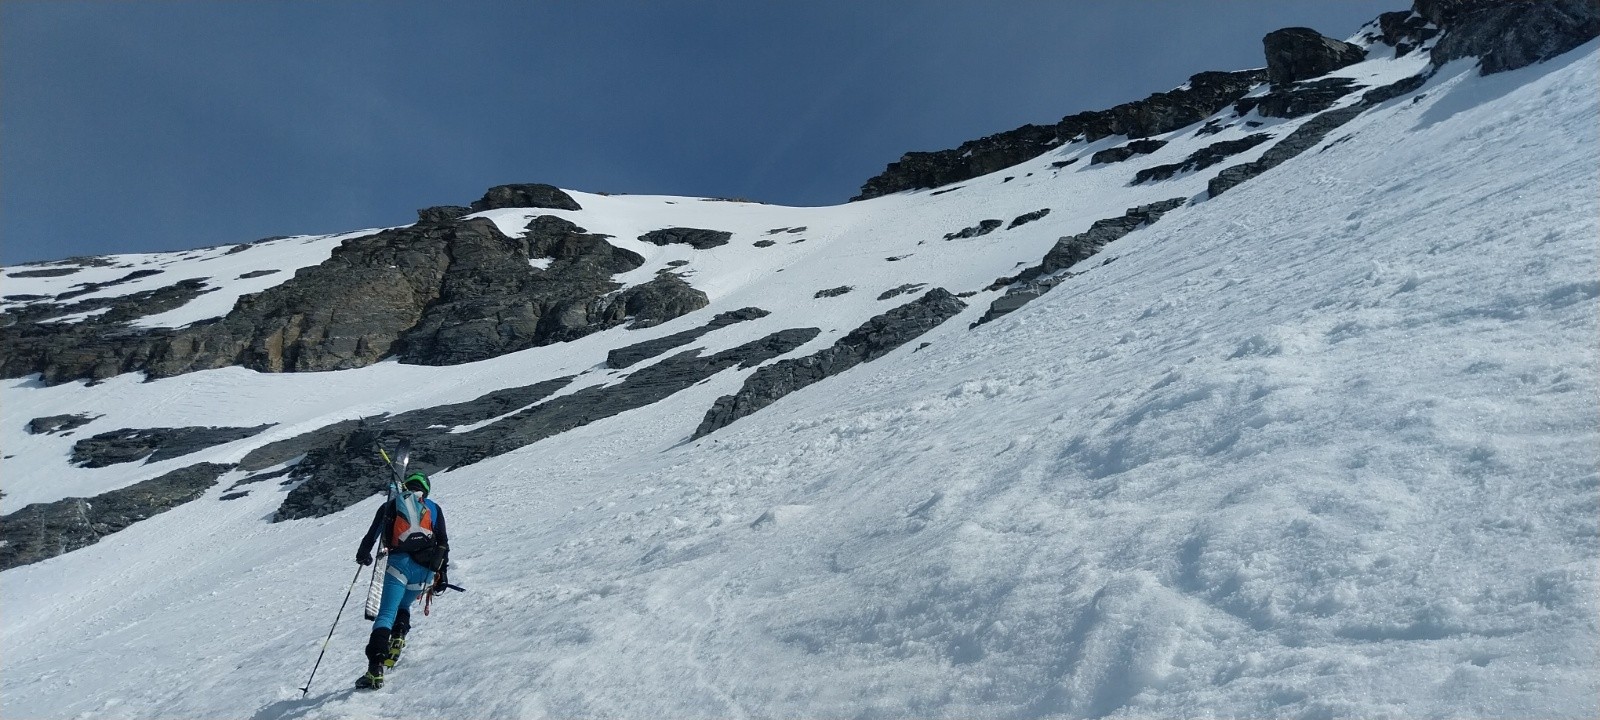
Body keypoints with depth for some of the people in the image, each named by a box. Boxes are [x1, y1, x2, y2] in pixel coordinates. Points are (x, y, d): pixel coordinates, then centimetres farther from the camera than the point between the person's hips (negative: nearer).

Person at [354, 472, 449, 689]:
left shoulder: (389, 506, 19)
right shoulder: (434, 508, 21)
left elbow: (372, 535, 18)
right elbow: (443, 543, 14)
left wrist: (363, 555, 38)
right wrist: (441, 574, 17)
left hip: (399, 562, -2)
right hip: (426, 568, 2)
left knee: (386, 614, -6)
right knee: (404, 606, 26)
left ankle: (375, 669, -22)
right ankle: (397, 639, -2)